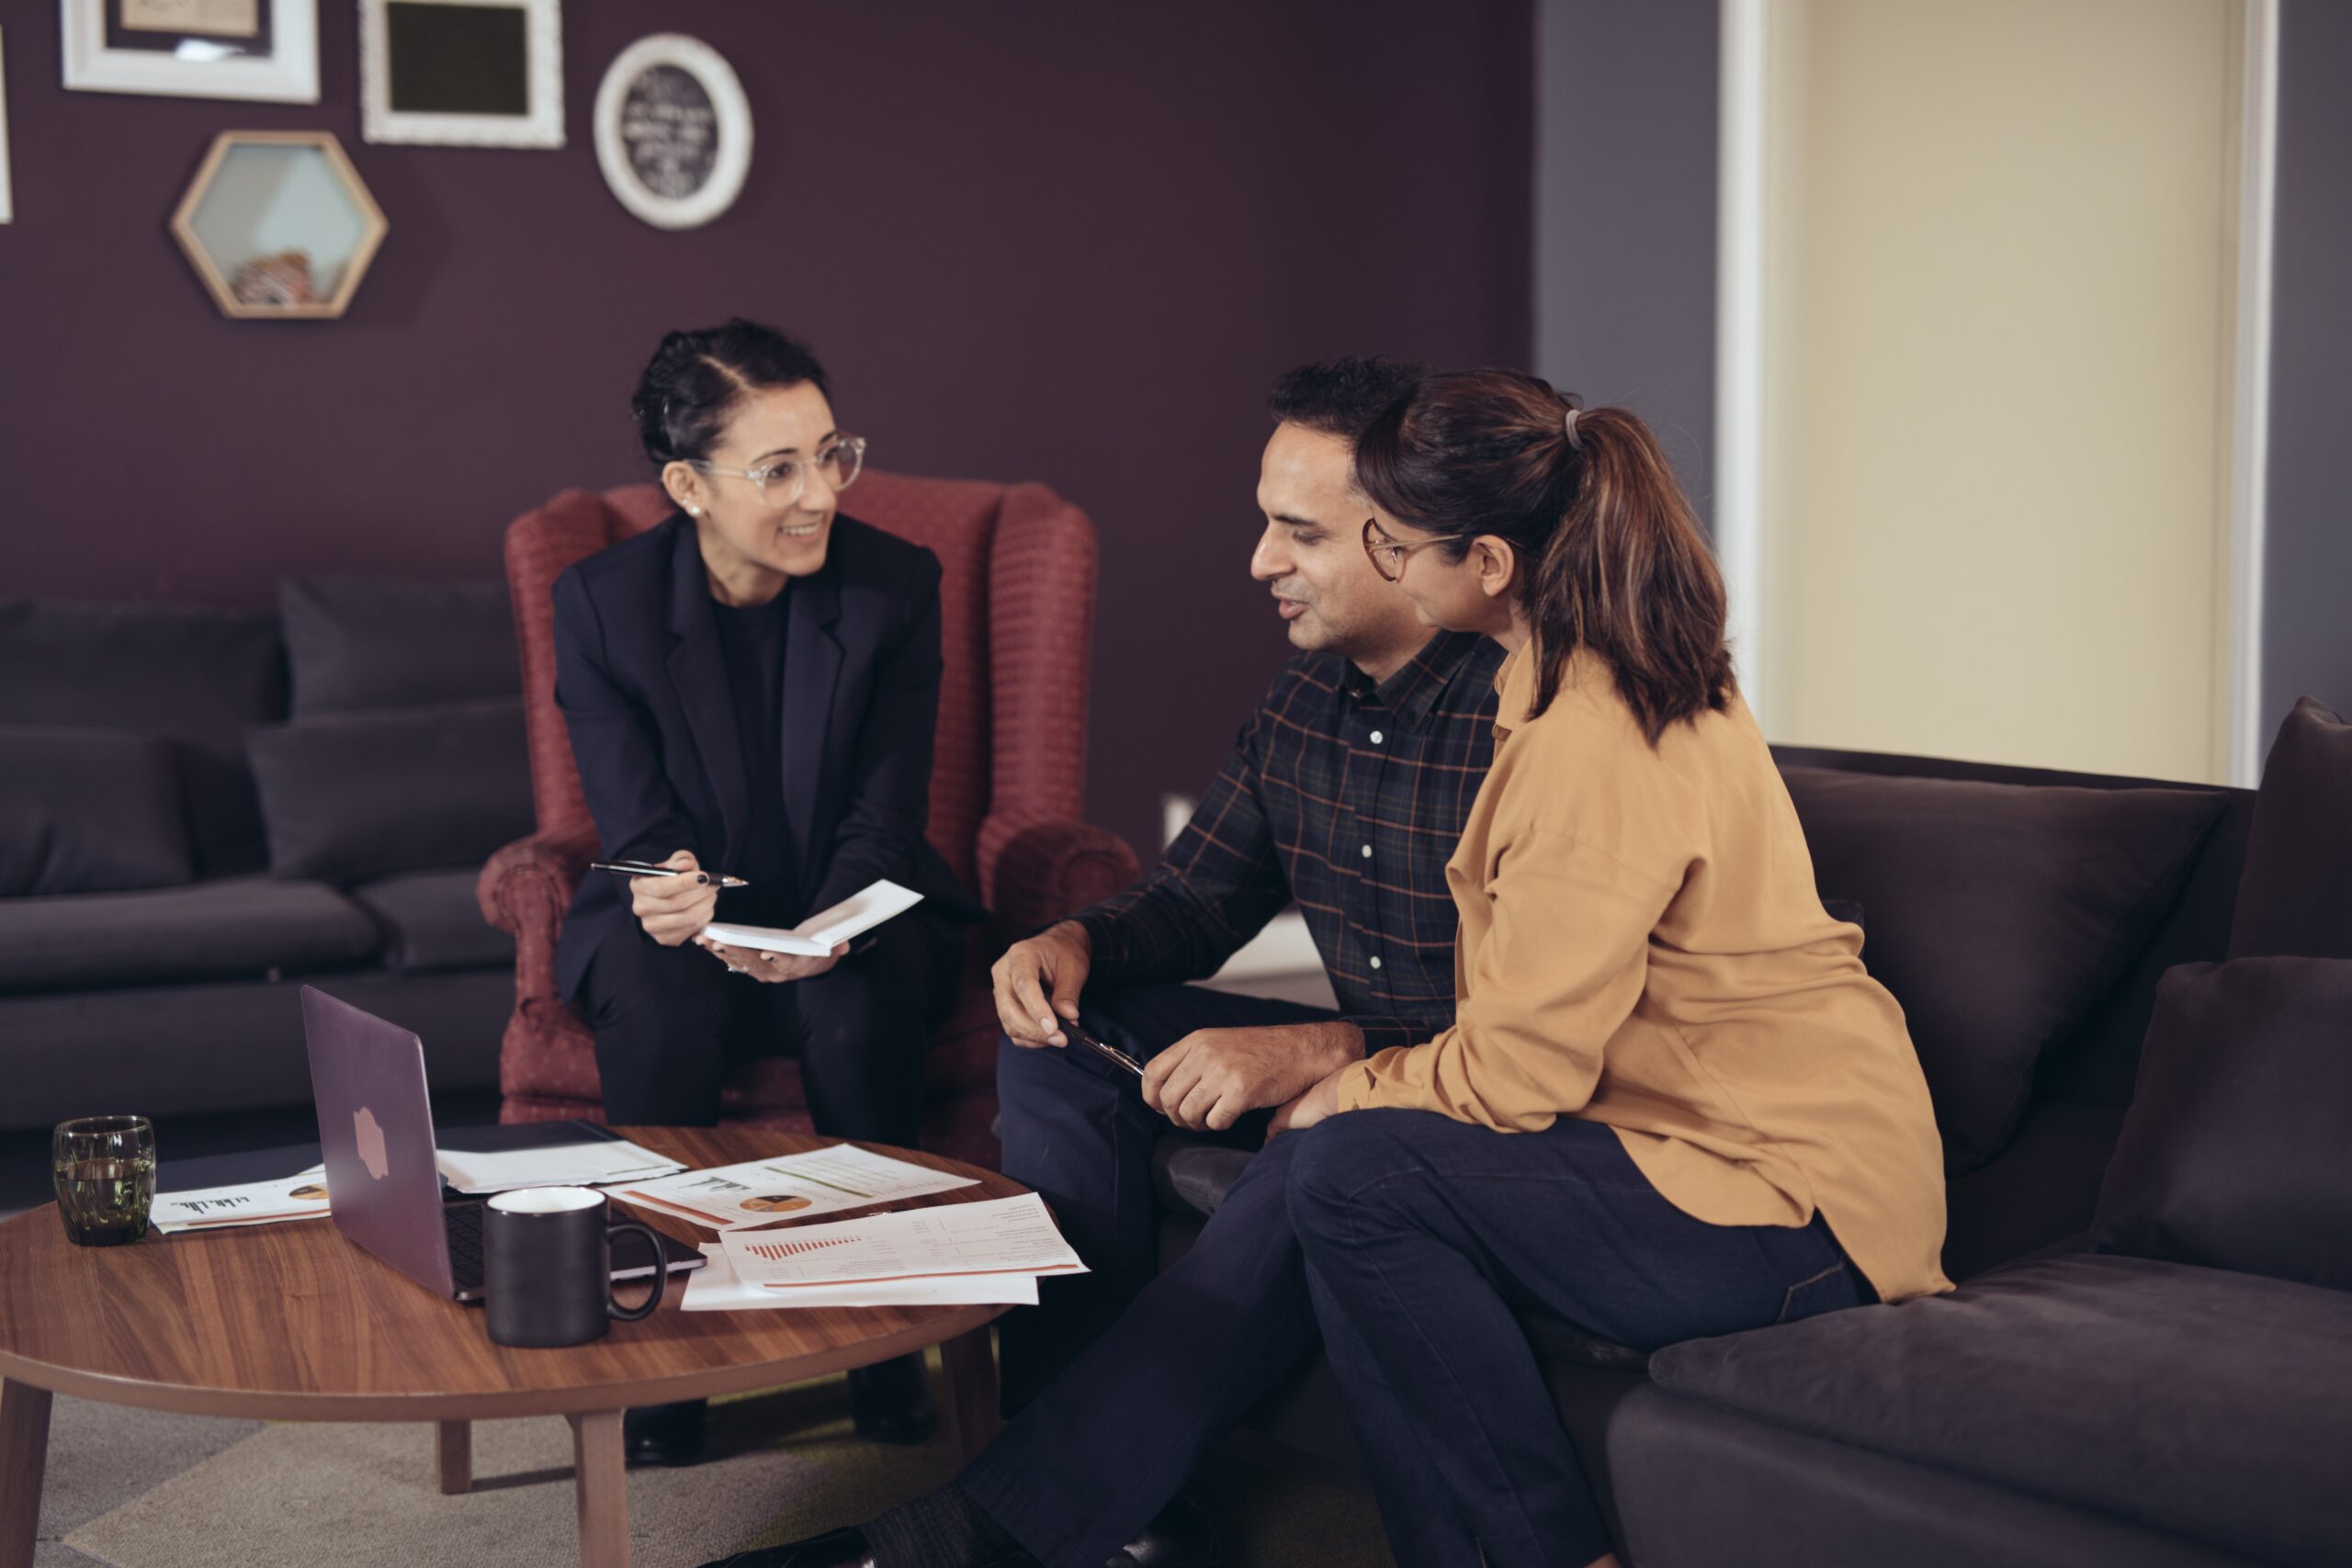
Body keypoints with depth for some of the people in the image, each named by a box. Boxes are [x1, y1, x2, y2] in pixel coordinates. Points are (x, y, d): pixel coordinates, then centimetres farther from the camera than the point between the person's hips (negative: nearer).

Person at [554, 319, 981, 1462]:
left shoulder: (897, 585, -10)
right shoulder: (598, 603, -10)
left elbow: (881, 823, -10)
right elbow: (641, 832, -10)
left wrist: (824, 934, -31)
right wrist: (687, 904, -34)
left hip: (855, 913, 0)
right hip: (689, 914, 0)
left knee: (859, 1005, -32)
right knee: (655, 1007, -33)